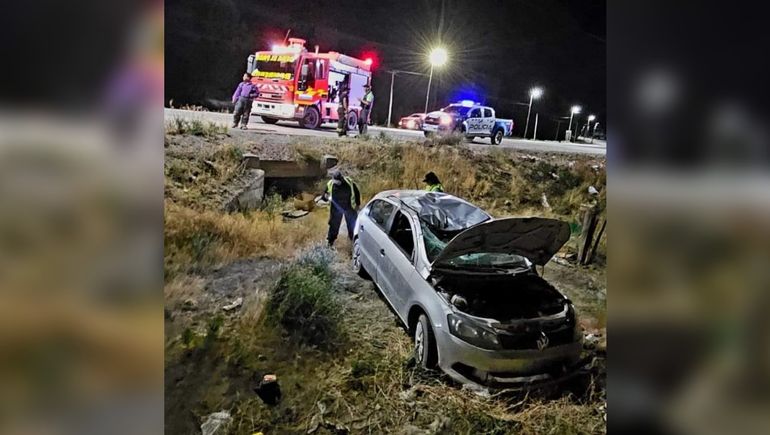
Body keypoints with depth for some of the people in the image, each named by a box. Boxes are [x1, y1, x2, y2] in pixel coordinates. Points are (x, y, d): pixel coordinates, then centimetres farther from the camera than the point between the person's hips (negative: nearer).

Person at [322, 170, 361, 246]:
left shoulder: (349, 183, -17)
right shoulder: (330, 184, -15)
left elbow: (356, 193, -3)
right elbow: (323, 194, -3)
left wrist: (357, 205, 0)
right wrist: (325, 196, -29)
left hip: (349, 208, 0)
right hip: (336, 209, 0)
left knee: (352, 224, 15)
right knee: (334, 224, 10)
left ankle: (354, 238, 38)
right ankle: (330, 240, 27)